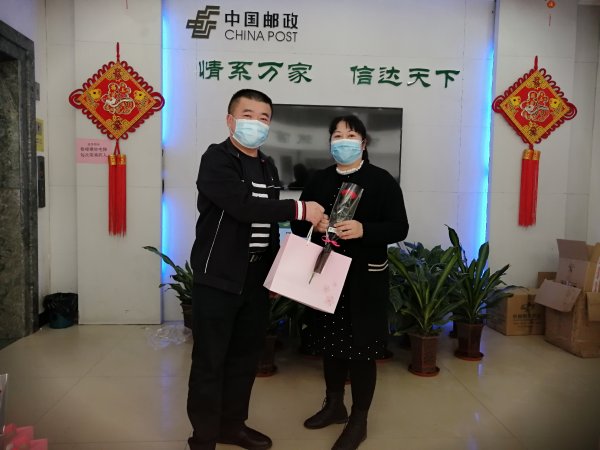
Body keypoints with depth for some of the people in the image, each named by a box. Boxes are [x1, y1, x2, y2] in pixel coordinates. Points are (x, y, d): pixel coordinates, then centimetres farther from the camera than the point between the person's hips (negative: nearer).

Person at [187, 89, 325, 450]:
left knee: (246, 356, 15)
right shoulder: (217, 159, -9)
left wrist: (275, 270, 15)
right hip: (218, 278, -7)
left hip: (256, 278, 7)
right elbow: (244, 206, -25)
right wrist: (299, 209, -21)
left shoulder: (268, 167, 13)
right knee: (210, 360, 3)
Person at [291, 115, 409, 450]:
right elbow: (298, 224, 9)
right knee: (331, 342, 15)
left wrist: (363, 230, -25)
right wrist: (313, 224, -14)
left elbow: (400, 228, -9)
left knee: (362, 347, 3)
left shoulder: (382, 181, -4)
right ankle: (334, 405, 36)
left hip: (366, 277, -4)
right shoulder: (319, 180, 9)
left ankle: (359, 421, 21)